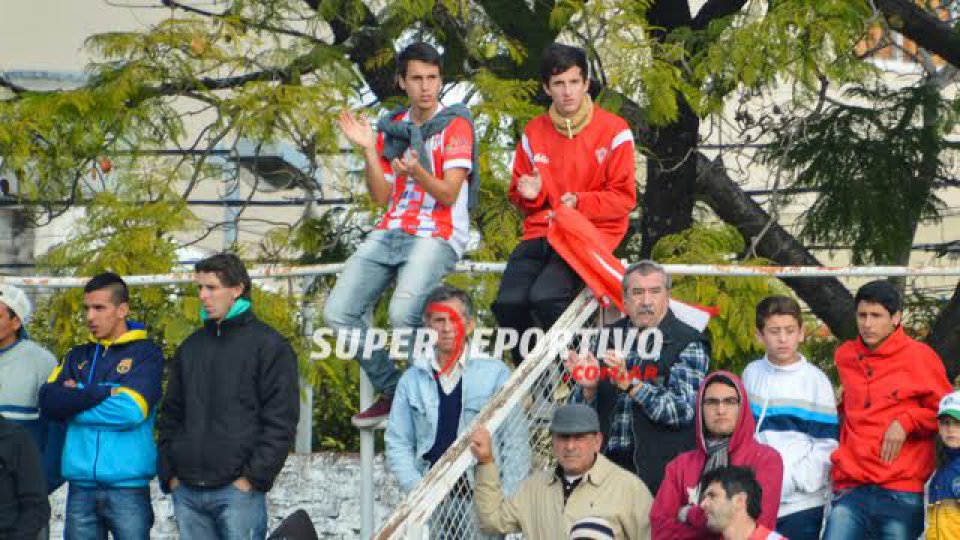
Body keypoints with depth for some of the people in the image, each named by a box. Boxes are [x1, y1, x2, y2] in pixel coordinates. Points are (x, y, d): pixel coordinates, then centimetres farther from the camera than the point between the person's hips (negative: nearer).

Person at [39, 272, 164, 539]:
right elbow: (48, 402, -2)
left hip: (128, 487, -4)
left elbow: (131, 410, -15)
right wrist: (105, 393, -12)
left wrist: (73, 403, -5)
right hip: (81, 488, 4)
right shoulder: (78, 357, 15)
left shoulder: (145, 354, 1)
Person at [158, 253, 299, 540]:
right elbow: (170, 417, 21)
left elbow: (281, 421, -6)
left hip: (238, 491, -5)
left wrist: (254, 477, -13)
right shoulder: (190, 348, 18)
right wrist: (168, 473, 8)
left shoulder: (269, 345, 0)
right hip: (187, 492, 5)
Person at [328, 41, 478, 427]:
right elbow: (381, 198, 10)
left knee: (403, 314, -32)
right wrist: (368, 150, -2)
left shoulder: (455, 125, -2)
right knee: (338, 314, -10)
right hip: (391, 232, 6)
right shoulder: (391, 128, 14)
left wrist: (417, 172, -29)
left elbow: (449, 195, -10)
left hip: (437, 235, -6)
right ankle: (391, 391, 4)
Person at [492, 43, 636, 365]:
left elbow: (625, 198, -1)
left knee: (546, 297, -31)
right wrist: (529, 194, -1)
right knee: (508, 302, -23)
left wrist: (580, 203, -16)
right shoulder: (533, 133, 13)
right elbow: (518, 196, 23)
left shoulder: (613, 131, -1)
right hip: (541, 232, 4)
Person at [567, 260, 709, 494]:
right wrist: (589, 389, -8)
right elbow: (583, 412, 15)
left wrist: (630, 384, -22)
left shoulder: (688, 344, -3)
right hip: (605, 464, 4)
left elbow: (683, 411, -14)